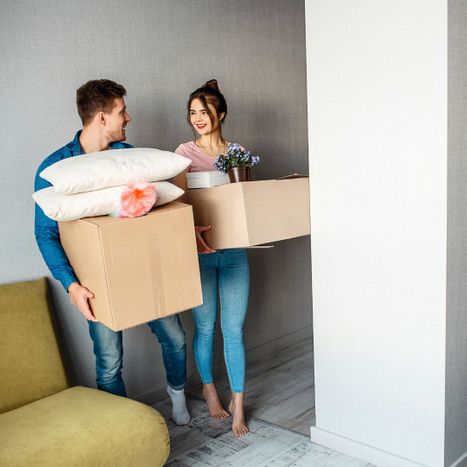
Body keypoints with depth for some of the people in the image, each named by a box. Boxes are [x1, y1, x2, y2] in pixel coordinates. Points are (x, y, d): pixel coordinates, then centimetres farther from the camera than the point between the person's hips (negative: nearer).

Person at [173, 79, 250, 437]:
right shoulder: (185, 152, -2)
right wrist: (189, 229, -31)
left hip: (234, 251, 2)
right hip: (199, 251, -2)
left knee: (234, 329, 3)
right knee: (205, 327, 9)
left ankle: (238, 405, 15)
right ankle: (209, 390, 33)